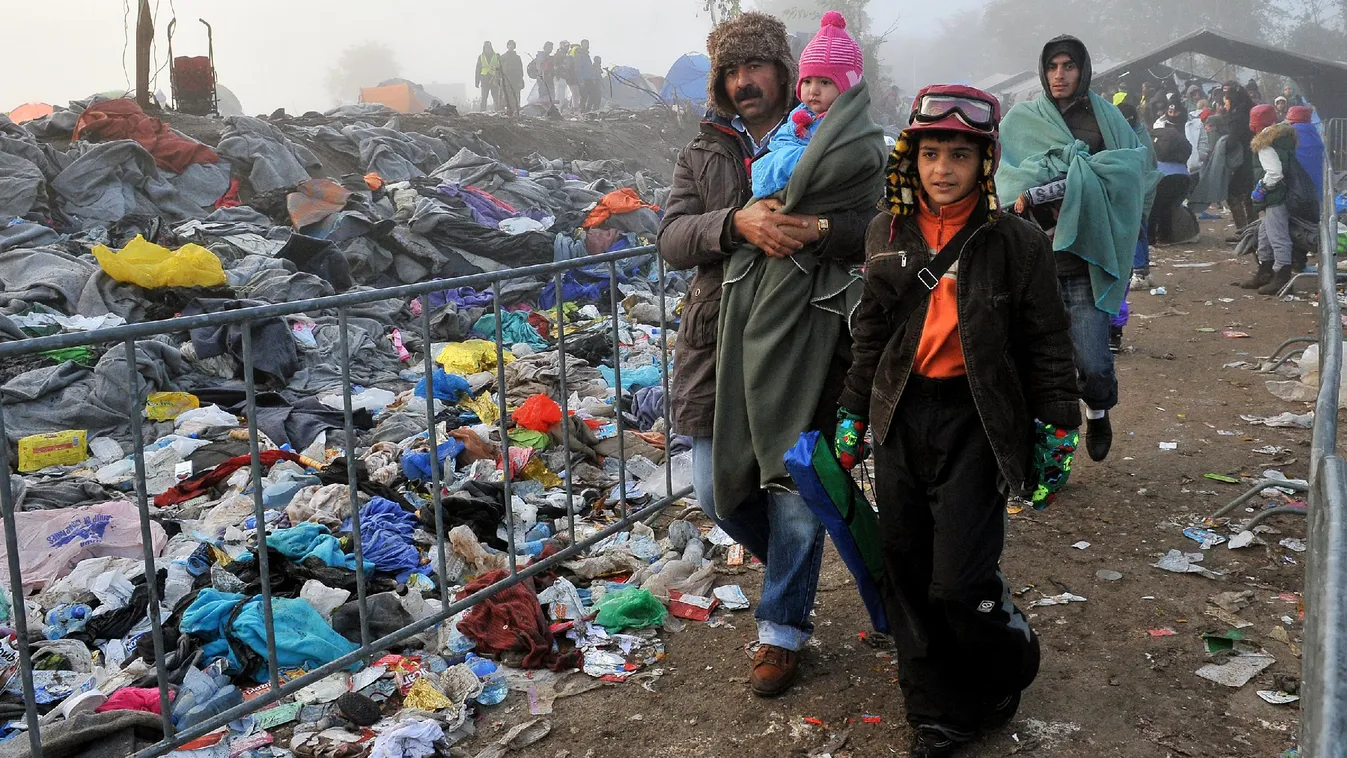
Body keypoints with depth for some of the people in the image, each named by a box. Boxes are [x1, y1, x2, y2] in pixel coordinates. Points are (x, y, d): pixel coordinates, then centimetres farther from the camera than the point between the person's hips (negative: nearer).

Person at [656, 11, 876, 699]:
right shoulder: (701, 155, 9)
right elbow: (672, 240, -5)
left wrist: (817, 229, -30)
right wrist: (737, 223, -25)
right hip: (717, 345, 3)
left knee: (796, 497, 3)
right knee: (716, 489, 9)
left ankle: (783, 628, 24)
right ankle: (788, 559, 40)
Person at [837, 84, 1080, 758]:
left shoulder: (1016, 241, -4)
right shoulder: (888, 232, 7)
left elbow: (1047, 342, 1)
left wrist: (1058, 428, -1)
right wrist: (853, 412, 14)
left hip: (976, 422, -4)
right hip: (901, 418, 4)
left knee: (959, 581, -9)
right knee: (909, 572, 7)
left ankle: (1011, 669, 24)